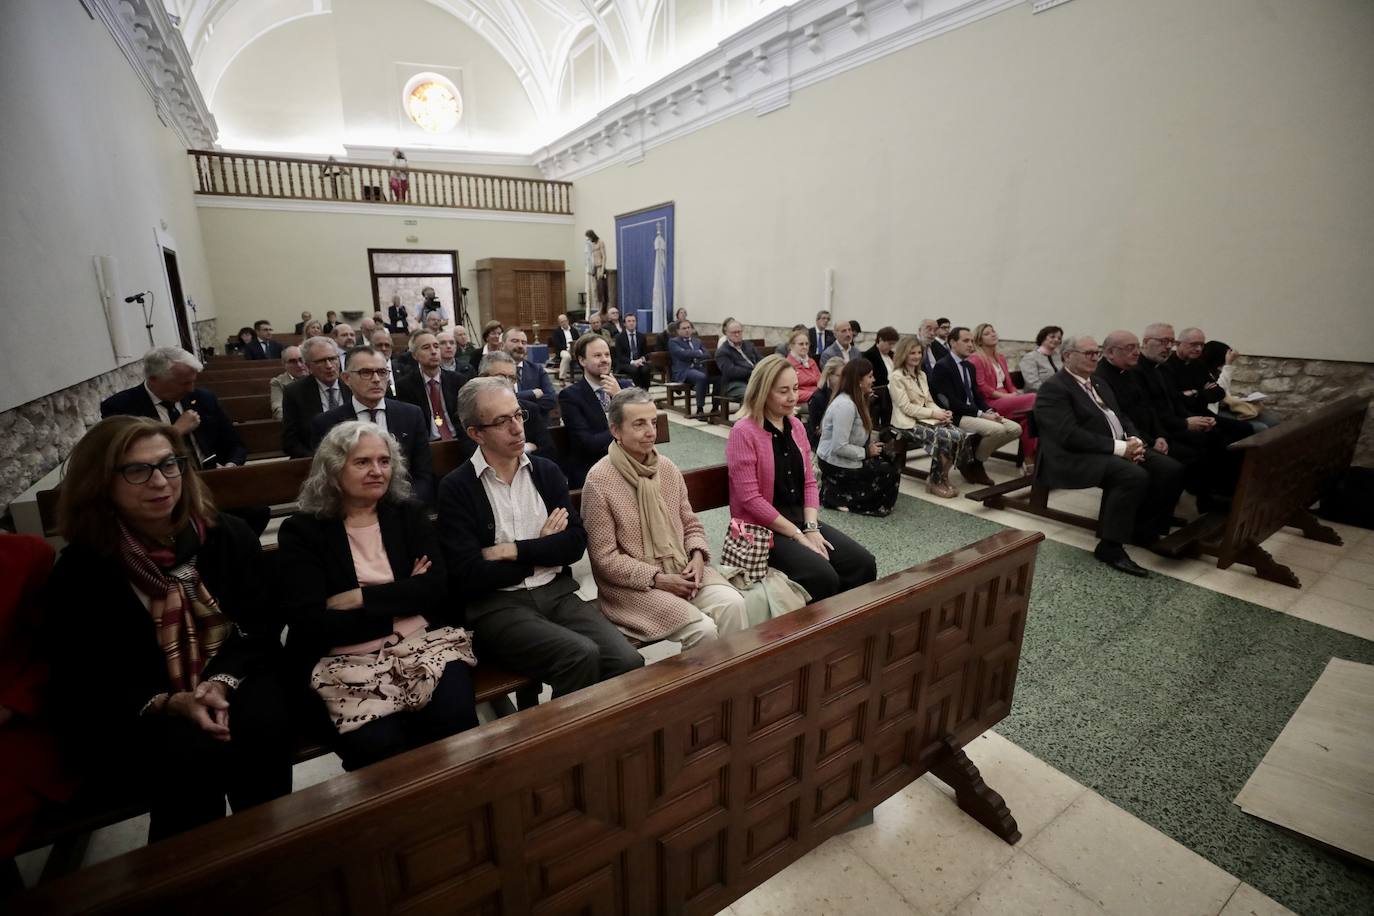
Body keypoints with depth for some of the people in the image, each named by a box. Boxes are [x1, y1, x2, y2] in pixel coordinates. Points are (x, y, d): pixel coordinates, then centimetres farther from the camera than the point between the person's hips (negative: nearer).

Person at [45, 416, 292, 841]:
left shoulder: (229, 535, -2)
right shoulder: (77, 572, -6)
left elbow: (262, 628, -1)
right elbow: (79, 687, -5)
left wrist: (222, 682, -19)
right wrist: (171, 704, -22)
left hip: (232, 678, 1)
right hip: (135, 716, -1)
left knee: (261, 724, -29)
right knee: (187, 753, -31)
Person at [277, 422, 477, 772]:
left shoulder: (410, 512, 10)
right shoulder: (301, 530, 3)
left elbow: (436, 586, -1)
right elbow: (310, 623, -7)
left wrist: (362, 598, -11)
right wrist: (402, 599, -8)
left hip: (426, 642, 2)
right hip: (347, 659, -1)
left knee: (456, 720, -25)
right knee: (379, 746, -27)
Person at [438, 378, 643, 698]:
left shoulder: (547, 471, 9)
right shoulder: (456, 489, -4)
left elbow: (576, 543, 2)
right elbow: (470, 579, -11)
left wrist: (511, 551, -10)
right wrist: (543, 551, -2)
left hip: (557, 593, 4)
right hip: (496, 606, -3)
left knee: (628, 661, -20)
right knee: (581, 655, -28)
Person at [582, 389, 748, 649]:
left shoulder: (667, 467, 6)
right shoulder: (598, 480, -12)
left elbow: (691, 524, 14)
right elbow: (604, 558, -12)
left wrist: (697, 556, -7)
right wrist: (657, 579, -16)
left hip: (682, 571, 5)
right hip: (631, 585, -5)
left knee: (732, 603, -19)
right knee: (702, 628, -22)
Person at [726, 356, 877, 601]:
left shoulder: (796, 426, 9)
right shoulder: (743, 432, -15)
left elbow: (809, 481, 10)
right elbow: (749, 498, -19)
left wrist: (811, 527, -6)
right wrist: (798, 535, -16)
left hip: (801, 518, 7)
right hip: (762, 528, -7)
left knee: (863, 564, -7)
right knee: (823, 577, -25)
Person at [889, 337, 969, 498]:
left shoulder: (921, 375, 21)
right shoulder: (896, 377, -6)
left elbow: (929, 401, 18)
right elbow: (907, 408, -13)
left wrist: (943, 412, -3)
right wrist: (934, 413, -16)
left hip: (927, 419, 8)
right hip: (909, 424, -7)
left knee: (960, 435, -18)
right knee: (945, 437, -28)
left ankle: (943, 477, -2)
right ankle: (935, 481, -8)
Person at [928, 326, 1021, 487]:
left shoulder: (969, 366, 17)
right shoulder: (942, 367, -10)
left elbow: (977, 395, 17)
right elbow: (951, 403, -18)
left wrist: (990, 412, -4)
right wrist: (981, 414, -19)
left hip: (975, 412, 9)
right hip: (956, 417, -9)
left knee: (1015, 429, -6)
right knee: (997, 429, -28)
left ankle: (973, 454, 6)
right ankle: (974, 463, -4)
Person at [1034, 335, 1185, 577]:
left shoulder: (1099, 384, 21)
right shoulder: (1053, 388, -10)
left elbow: (1122, 417, 20)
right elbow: (1070, 435, -20)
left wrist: (1134, 440, -3)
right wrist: (1119, 447, -19)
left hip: (1120, 449, 9)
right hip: (1078, 457, -9)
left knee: (1171, 469, -7)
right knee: (1134, 476, -31)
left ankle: (1145, 531, 8)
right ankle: (1110, 546, -20)